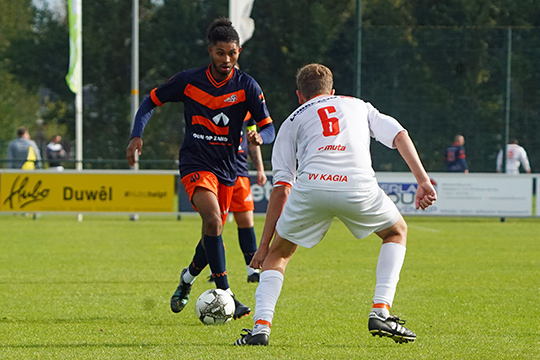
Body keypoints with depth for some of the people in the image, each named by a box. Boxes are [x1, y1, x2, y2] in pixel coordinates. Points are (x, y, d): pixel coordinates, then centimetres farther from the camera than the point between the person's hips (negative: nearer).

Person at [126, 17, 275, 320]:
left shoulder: (246, 86, -6)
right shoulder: (188, 81, -6)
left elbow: (269, 127, -6)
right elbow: (151, 102, 8)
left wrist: (259, 137, -29)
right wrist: (137, 136, -6)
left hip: (227, 168, 3)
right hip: (195, 164, -3)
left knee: (213, 235, 13)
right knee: (213, 219, -27)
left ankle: (188, 278, 45)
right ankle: (225, 294, -26)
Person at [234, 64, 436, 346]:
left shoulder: (293, 121, 28)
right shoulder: (358, 105, 33)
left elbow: (281, 188, 20)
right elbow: (400, 136, 16)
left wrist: (264, 245, 21)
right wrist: (423, 181, 11)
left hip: (310, 188, 0)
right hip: (359, 188, 0)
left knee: (278, 253, 23)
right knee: (396, 232, 29)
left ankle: (261, 326, 3)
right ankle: (380, 313, 13)